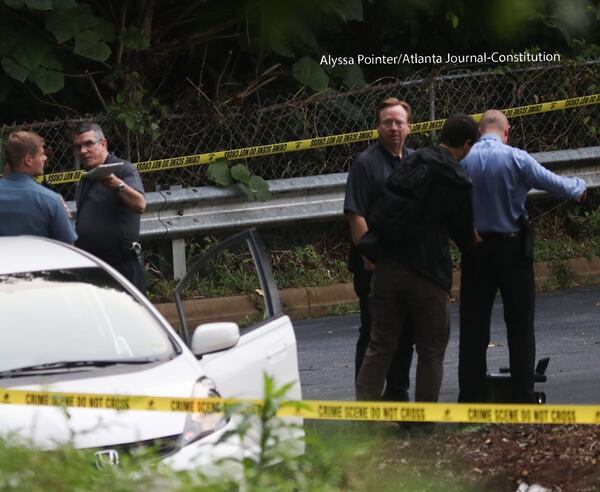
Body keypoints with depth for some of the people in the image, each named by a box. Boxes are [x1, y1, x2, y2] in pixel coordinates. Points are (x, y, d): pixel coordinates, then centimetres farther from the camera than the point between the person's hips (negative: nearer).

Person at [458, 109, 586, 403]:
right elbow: (554, 184, -4)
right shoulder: (515, 159, -12)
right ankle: (523, 397, 6)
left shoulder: (463, 161, -5)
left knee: (473, 326, 8)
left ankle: (471, 396, 9)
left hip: (475, 250, 2)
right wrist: (578, 188, 16)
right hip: (512, 247, -2)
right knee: (520, 326, 7)